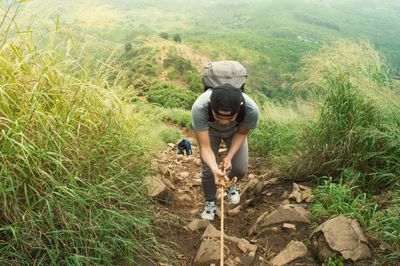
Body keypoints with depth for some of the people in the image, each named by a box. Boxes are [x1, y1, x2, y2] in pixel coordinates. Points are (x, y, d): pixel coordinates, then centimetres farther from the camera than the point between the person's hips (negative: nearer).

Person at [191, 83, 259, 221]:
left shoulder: (251, 109, -40)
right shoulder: (199, 108, -45)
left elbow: (242, 133, -17)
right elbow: (204, 147, -36)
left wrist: (229, 156, -28)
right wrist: (214, 168, -54)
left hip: (235, 131, 1)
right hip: (209, 130, -1)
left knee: (240, 169, -3)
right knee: (208, 170, -7)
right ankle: (210, 202, 23)